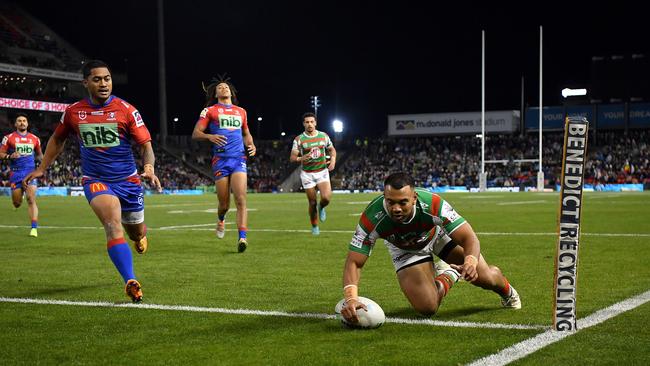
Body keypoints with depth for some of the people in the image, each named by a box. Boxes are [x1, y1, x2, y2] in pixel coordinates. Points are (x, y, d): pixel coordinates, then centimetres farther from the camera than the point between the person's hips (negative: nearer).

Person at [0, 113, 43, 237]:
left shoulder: (34, 139, 11)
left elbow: (39, 154, 25)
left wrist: (41, 158, 3)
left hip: (30, 172, 0)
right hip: (15, 172, 0)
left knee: (31, 199, -15)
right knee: (17, 203, 4)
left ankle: (34, 228, -17)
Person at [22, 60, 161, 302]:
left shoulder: (126, 110, -8)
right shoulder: (73, 112, -1)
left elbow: (146, 145, -9)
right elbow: (57, 139, 18)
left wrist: (149, 168, -28)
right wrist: (42, 168, 17)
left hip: (128, 180, 1)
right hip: (95, 180, -1)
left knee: (136, 232, 16)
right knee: (113, 224, -27)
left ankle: (139, 236, 56)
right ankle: (130, 282, -32)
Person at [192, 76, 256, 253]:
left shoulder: (241, 111, 20)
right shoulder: (210, 110, 9)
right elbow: (195, 133, 4)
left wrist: (251, 145, 11)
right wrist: (210, 136, -16)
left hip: (239, 158, 2)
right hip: (220, 160, -2)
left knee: (241, 199, -15)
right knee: (224, 203, 2)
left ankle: (242, 238, -20)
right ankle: (221, 220, 37)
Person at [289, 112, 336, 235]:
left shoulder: (324, 136, 2)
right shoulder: (298, 139, -6)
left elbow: (332, 149, 16)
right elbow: (292, 157, -7)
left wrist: (333, 159, -4)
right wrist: (301, 158, -29)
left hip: (322, 171, 1)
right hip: (307, 174, -1)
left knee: (326, 198, -20)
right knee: (312, 203, 1)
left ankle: (321, 207, 17)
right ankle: (314, 227, 23)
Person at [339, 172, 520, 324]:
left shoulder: (433, 204, -40)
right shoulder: (372, 218, -39)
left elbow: (469, 238, -34)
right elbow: (354, 263, -34)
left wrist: (471, 261, -57)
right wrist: (351, 298, -53)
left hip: (438, 234, 0)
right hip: (406, 251, 0)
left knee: (485, 278, -6)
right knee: (427, 307, -18)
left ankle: (506, 291, 37)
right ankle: (449, 276, 19)